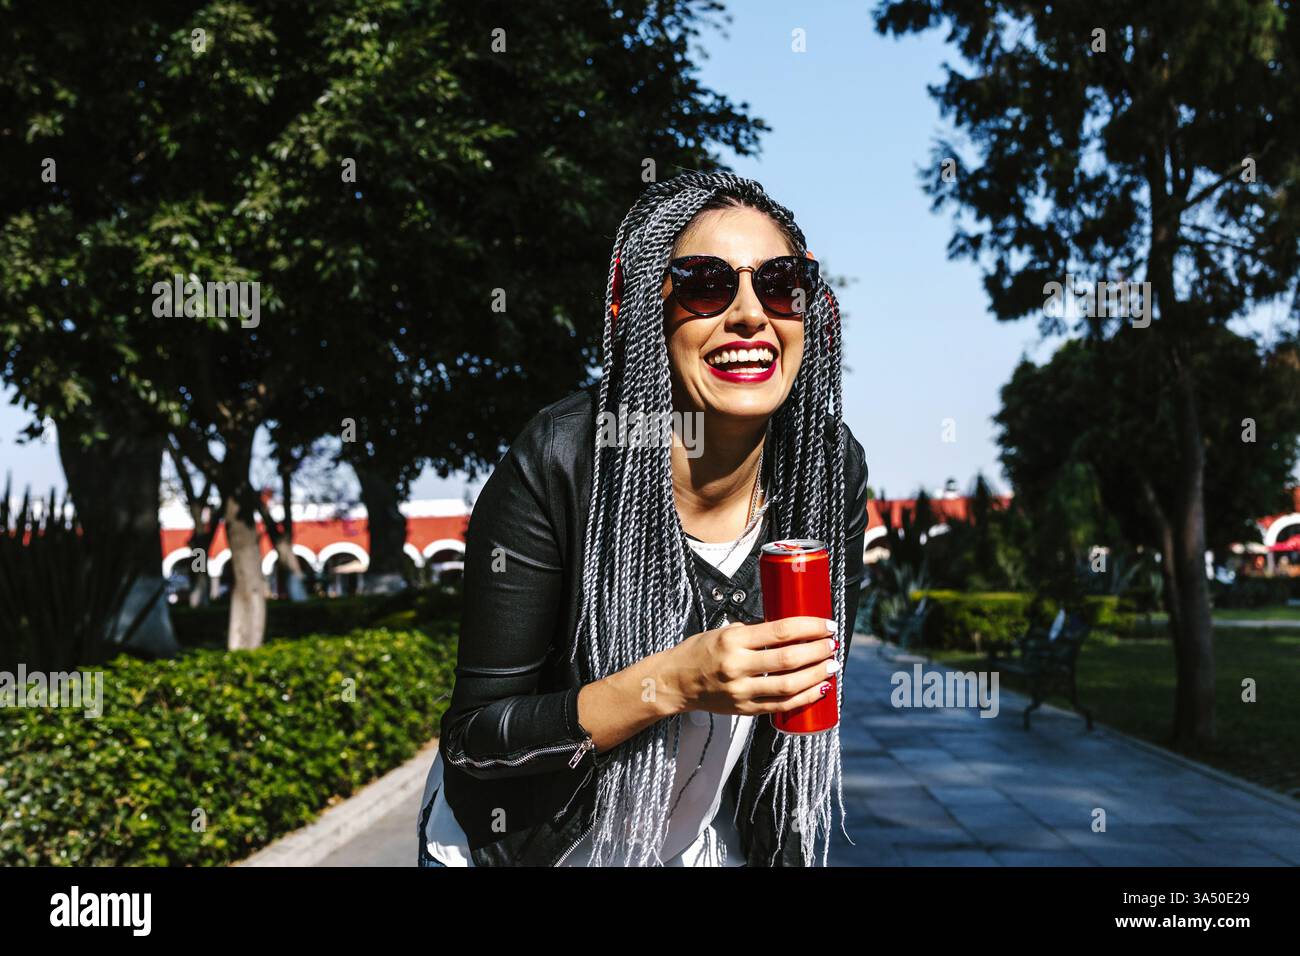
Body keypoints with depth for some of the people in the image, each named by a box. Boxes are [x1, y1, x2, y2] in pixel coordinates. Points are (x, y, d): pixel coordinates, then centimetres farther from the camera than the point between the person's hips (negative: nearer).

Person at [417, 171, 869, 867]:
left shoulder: (832, 466, -15)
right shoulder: (560, 463, -27)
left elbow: (816, 676, -1)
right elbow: (471, 741, -24)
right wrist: (671, 683, -35)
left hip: (711, 844, 4)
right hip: (521, 842, -3)